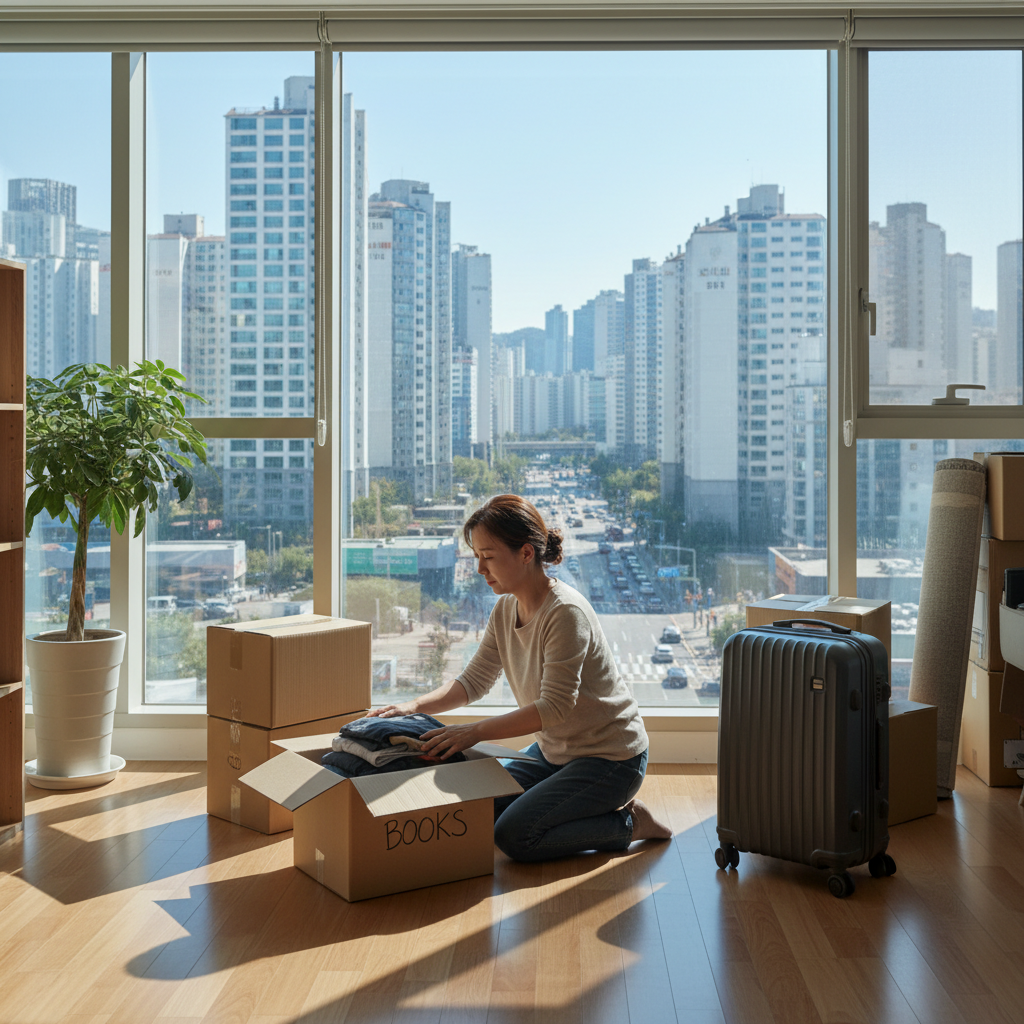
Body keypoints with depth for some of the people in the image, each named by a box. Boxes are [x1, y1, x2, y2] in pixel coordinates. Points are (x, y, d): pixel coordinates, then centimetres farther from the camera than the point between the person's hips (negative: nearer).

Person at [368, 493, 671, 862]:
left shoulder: (566, 613, -26)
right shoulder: (505, 610, 1)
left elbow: (555, 706, -30)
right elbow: (473, 680, 4)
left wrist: (476, 731, -34)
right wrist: (416, 705, -13)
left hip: (611, 757, -9)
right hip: (553, 750, 9)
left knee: (514, 836, -19)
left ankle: (628, 822, 0)